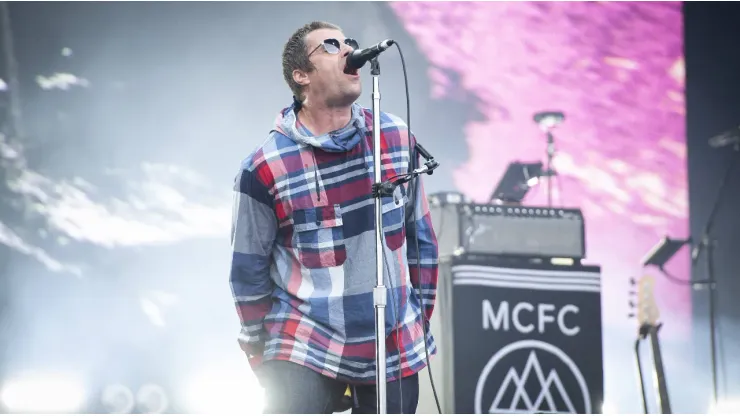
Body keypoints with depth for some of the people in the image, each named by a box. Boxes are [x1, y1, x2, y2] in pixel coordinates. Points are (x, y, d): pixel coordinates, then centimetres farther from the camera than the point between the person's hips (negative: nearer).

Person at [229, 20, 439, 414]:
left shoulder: (396, 139, 3)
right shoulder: (265, 168, -8)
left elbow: (420, 236, 14)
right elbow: (248, 271, 0)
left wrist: (421, 317, 15)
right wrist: (262, 360, 5)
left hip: (396, 349, 4)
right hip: (304, 348, -4)